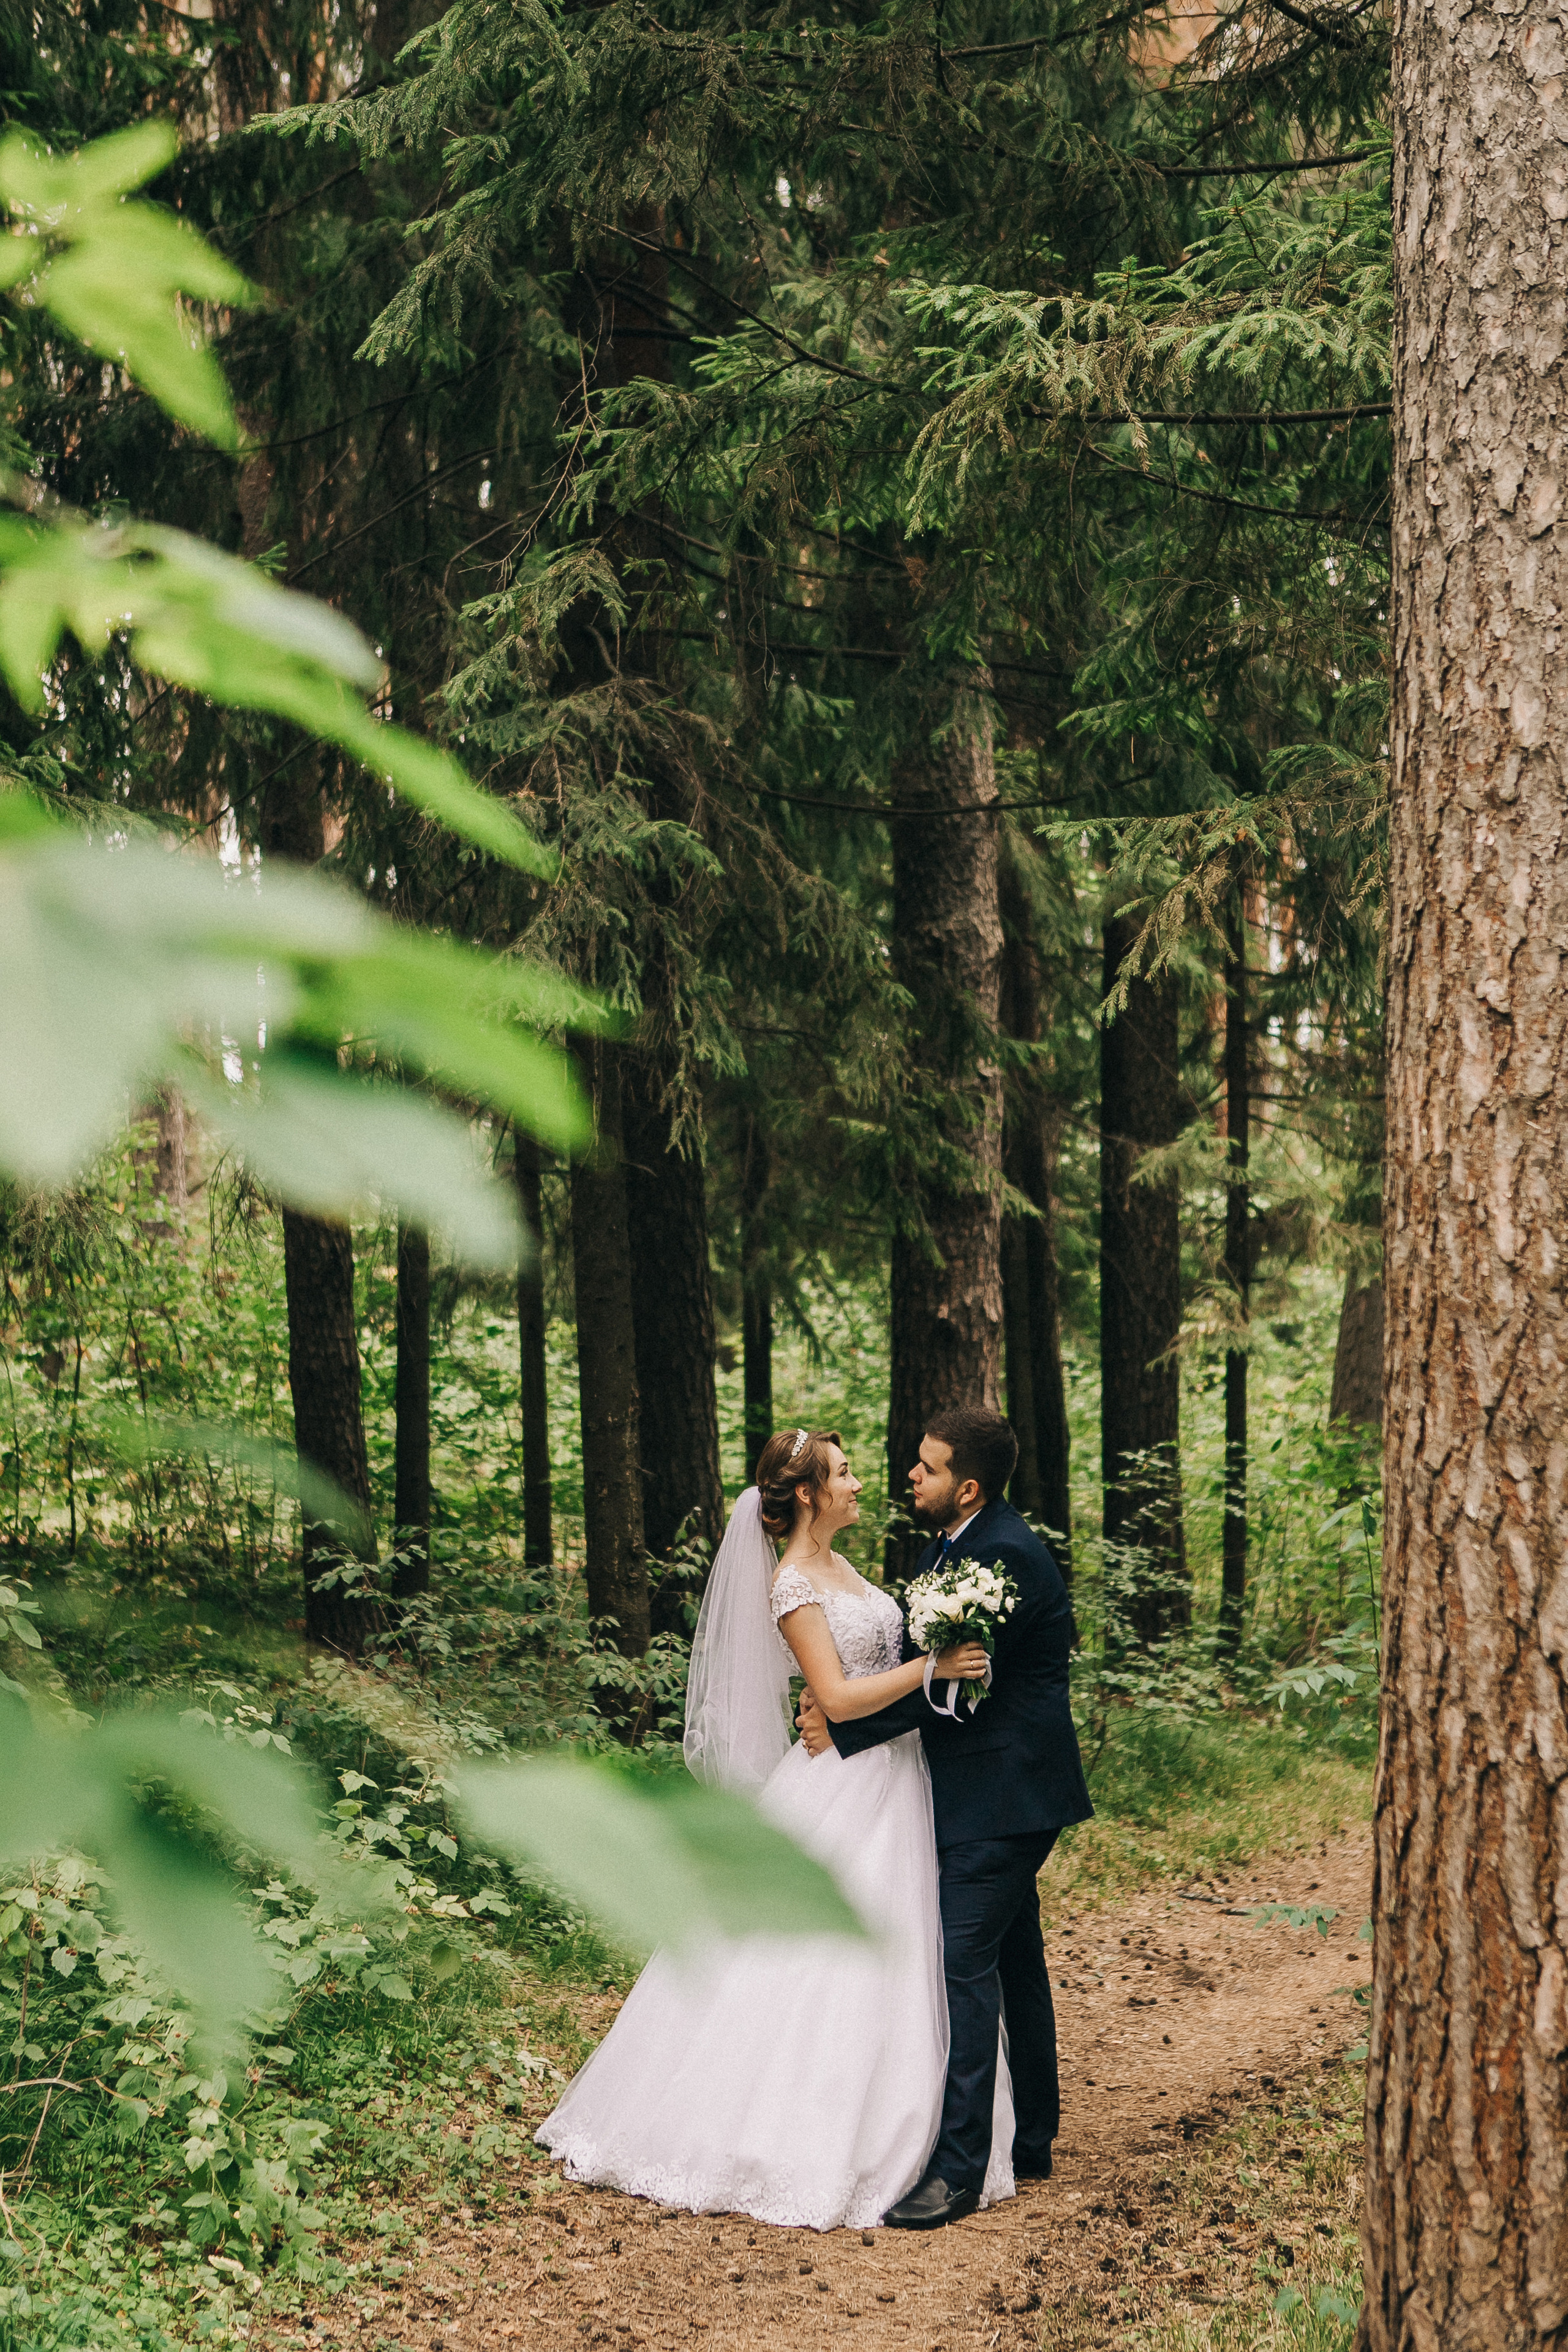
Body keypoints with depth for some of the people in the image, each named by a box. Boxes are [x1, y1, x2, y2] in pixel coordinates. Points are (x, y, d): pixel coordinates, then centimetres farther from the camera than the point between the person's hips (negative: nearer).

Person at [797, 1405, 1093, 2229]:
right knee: (1014, 1963, 17)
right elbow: (917, 1656, 14)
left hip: (1002, 1796, -10)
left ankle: (956, 2168, -9)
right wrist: (837, 1696, -1)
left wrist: (843, 1728, -14)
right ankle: (1031, 2143, 27)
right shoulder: (949, 1545, 11)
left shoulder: (1009, 1556, -21)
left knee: (964, 1962, -11)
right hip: (1003, 1794, 10)